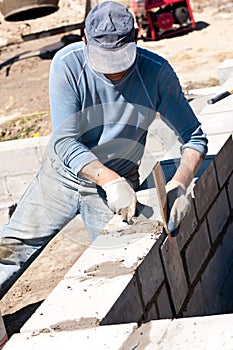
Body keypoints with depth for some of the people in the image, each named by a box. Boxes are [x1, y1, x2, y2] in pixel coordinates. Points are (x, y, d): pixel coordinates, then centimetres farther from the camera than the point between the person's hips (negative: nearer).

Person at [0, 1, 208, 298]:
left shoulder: (157, 72, -20)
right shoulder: (67, 64, -23)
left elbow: (194, 137, -14)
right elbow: (64, 143, -24)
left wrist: (179, 185, -33)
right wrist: (111, 181, -39)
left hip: (119, 182, 0)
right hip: (63, 175, 0)